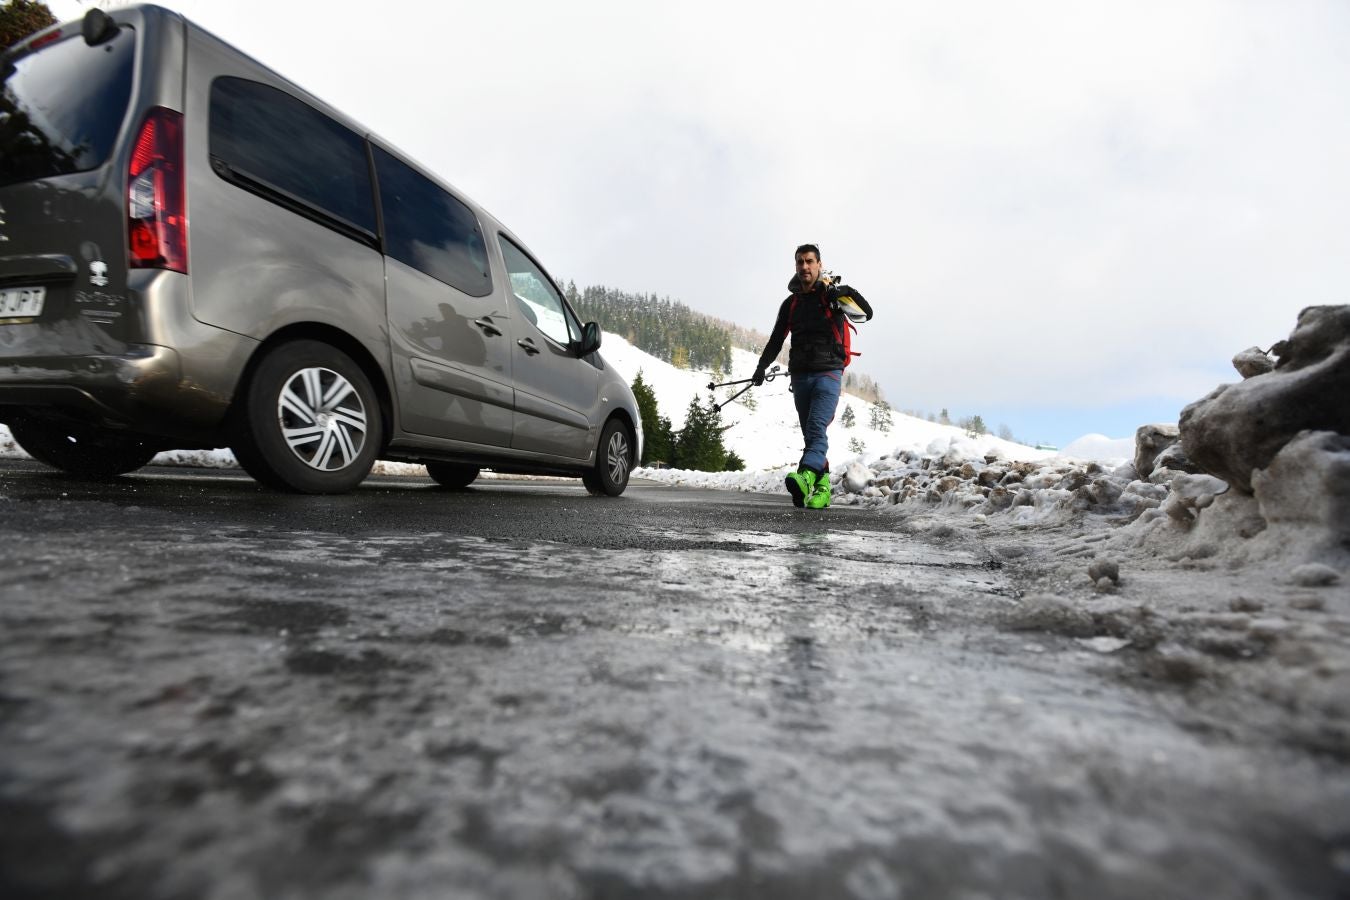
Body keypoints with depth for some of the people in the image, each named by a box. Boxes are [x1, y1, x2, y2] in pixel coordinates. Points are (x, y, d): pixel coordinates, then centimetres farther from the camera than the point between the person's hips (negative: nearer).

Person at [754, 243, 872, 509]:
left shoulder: (832, 293, 4)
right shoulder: (791, 303, 17)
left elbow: (866, 314, -5)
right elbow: (776, 339, 21)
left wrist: (847, 293, -20)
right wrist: (762, 365, 9)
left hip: (828, 373, -5)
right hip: (800, 376, 5)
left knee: (816, 428, -22)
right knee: (810, 434, 4)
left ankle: (805, 477, -38)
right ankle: (822, 488, 8)